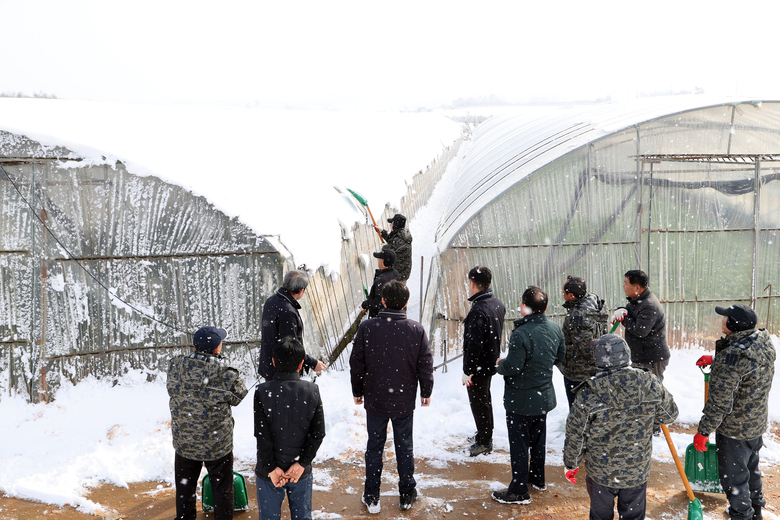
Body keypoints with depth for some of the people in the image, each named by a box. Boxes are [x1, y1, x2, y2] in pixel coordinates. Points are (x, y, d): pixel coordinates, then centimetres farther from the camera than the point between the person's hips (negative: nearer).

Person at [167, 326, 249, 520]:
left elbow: (172, 390, 3)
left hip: (184, 441, 3)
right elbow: (238, 396, -8)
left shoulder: (176, 367, -14)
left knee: (185, 488, 23)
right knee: (222, 489, 18)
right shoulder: (226, 373, -24)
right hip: (218, 443, -3)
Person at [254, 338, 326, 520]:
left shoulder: (263, 391, -15)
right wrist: (301, 464, -7)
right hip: (301, 473, 2)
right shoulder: (312, 391, -9)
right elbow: (318, 433, -10)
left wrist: (271, 468, -9)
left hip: (269, 472, -1)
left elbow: (262, 436, -16)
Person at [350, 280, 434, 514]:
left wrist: (357, 391, 10)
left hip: (375, 400, 0)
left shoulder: (367, 327, -12)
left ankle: (372, 498, 22)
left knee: (374, 446, 13)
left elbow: (356, 363, -5)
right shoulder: (416, 330, -11)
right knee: (404, 446, 15)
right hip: (404, 400, 1)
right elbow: (426, 365, -4)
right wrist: (426, 391, 12)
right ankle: (407, 495, 28)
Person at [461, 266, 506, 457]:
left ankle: (484, 442, 19)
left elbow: (474, 343, -28)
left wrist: (467, 370, -20)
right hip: (491, 362, 9)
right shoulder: (498, 304, 0)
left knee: (478, 402, 6)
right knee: (485, 398, 24)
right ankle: (486, 434, 41)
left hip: (479, 366, -9)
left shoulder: (478, 310, -29)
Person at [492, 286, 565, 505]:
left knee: (519, 443, 5)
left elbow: (513, 366, -26)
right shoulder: (555, 328, -4)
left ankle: (519, 491, 14)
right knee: (538, 438, 23)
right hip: (544, 396, 7)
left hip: (521, 400, -7)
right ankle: (538, 479, 40)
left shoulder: (521, 333, -28)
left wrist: (500, 364, -5)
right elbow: (560, 357, 8)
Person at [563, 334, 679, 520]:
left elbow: (576, 436, -13)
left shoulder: (589, 393, -22)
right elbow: (670, 414, 4)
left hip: (601, 472, -2)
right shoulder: (650, 384, -15)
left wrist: (570, 464, 3)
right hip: (638, 470, 2)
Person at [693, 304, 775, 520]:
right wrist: (715, 360, 11)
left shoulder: (732, 357, -33)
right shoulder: (764, 340, -7)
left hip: (735, 429, -9)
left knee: (733, 475, 10)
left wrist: (703, 431, -18)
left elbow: (719, 402, -28)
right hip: (758, 422, 9)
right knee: (750, 467, 28)